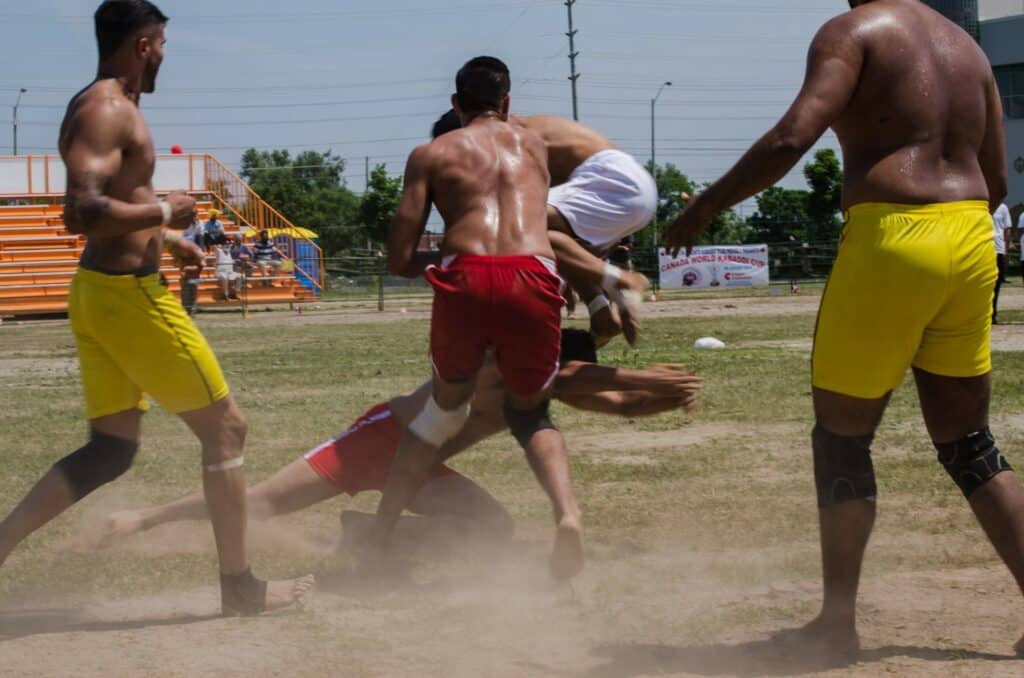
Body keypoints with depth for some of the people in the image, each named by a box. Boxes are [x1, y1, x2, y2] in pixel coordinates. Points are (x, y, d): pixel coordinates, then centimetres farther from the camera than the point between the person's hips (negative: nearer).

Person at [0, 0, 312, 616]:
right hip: (129, 294, -10)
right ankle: (240, 586, 10)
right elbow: (83, 213, -27)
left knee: (111, 450, 13)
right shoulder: (107, 111, -15)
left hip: (98, 291, 10)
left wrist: (165, 237, 22)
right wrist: (165, 211, -17)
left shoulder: (102, 109, 17)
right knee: (225, 428, 1)